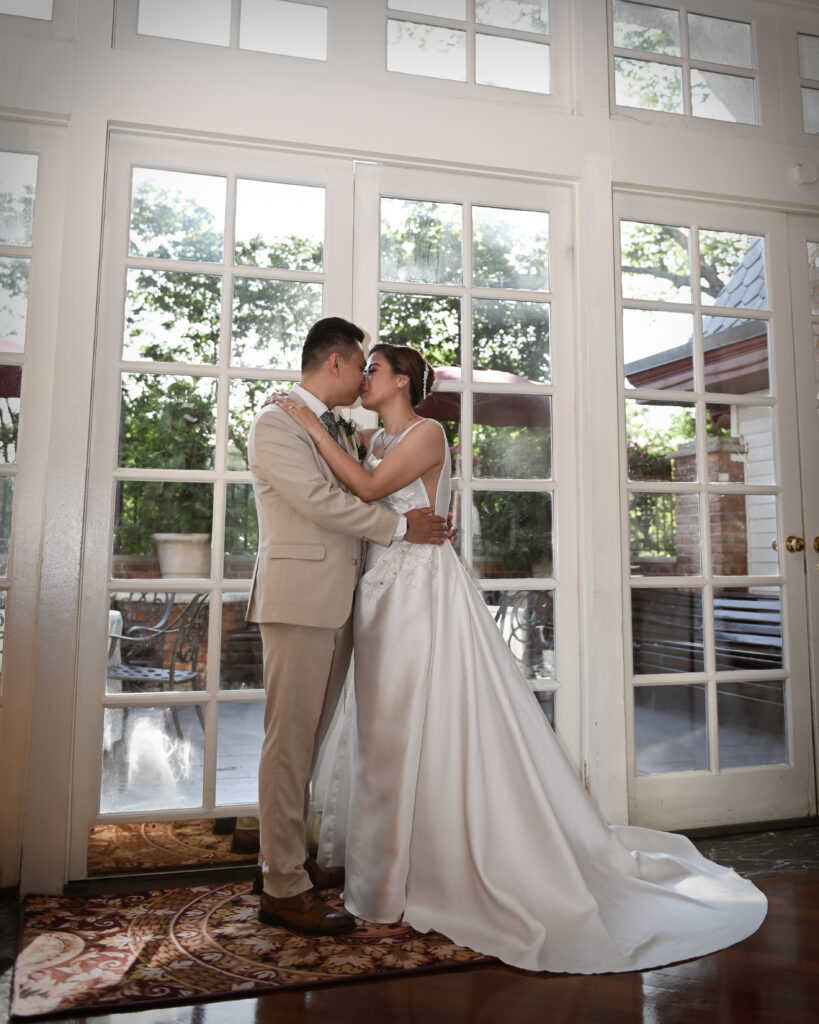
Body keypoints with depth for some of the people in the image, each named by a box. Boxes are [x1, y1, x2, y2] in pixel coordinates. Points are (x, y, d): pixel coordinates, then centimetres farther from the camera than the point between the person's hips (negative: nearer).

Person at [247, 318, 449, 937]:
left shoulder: (336, 430, 22)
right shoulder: (274, 423, -5)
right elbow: (320, 502, -15)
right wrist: (401, 526, -9)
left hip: (338, 605, 8)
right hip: (298, 601, -8)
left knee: (314, 740, 13)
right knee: (291, 741, -2)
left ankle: (294, 857, 26)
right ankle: (283, 887, 9)